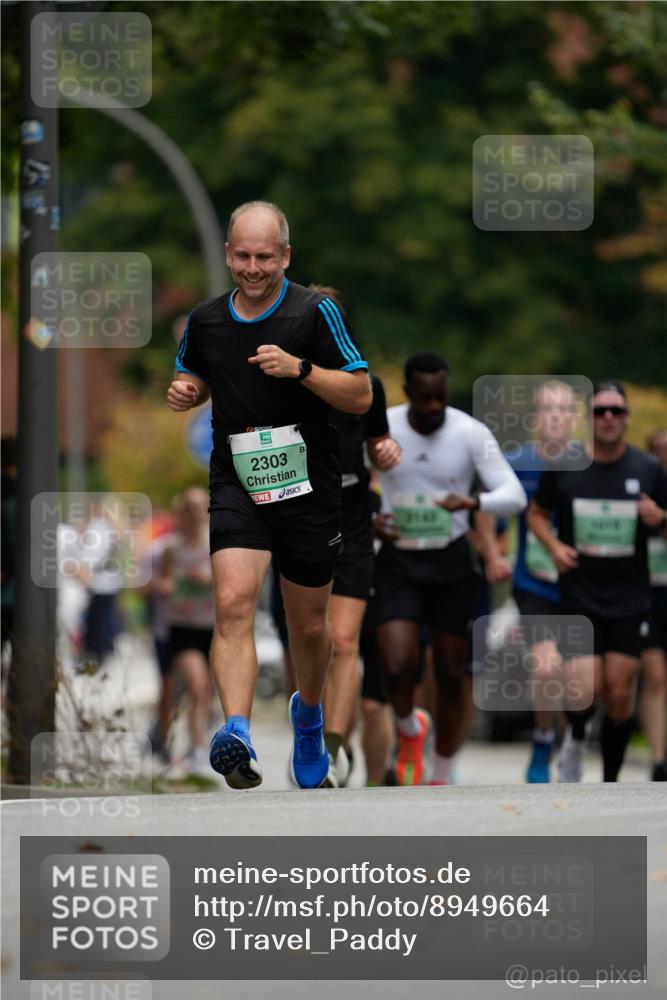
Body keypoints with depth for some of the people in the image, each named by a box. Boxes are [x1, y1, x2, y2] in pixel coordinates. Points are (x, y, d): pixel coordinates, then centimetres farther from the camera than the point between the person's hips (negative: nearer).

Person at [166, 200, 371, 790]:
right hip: (237, 486, 1)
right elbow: (194, 379, 24)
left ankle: (308, 713, 43)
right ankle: (238, 737, -37)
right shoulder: (206, 320, 6)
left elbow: (361, 396, -7)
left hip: (309, 490, -1)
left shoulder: (316, 313, -5)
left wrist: (299, 368, -21)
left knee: (309, 625, 12)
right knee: (234, 601, -23)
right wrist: (184, 391, 0)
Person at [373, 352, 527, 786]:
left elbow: (515, 496, -15)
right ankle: (410, 729, 18)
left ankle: (441, 778, 23)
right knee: (398, 667, -16)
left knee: (452, 674, 5)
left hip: (452, 562, 0)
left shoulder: (471, 433, -11)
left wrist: (473, 502, -35)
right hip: (399, 561, 0)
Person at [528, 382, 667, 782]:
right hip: (579, 596, -1)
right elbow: (537, 513, 12)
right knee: (584, 691, -13)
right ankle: (575, 739, 22)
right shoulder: (562, 466, -1)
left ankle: (611, 783, 16)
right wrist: (554, 545, -7)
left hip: (630, 599, 1)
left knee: (620, 693, 0)